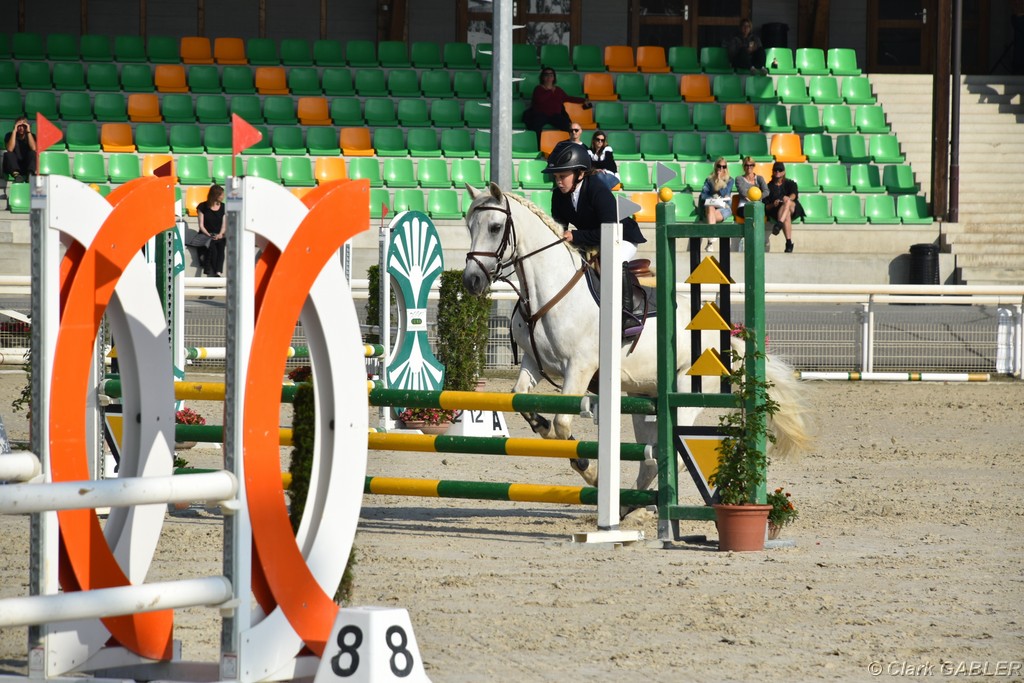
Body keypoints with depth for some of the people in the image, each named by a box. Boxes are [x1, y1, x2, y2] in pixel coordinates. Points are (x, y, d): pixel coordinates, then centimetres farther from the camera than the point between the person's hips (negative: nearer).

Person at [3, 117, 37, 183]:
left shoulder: (31, 136, 2)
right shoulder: (9, 135, 0)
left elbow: (33, 149, -18)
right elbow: (9, 149, -19)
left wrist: (28, 132, -17)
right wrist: (14, 131, -18)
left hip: (27, 167, 0)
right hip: (13, 167, 0)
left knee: (33, 153, -24)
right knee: (7, 154, -27)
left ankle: (30, 175, -44)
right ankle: (16, 175, -47)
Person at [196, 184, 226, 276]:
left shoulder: (223, 207, 15)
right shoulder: (202, 207, 6)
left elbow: (224, 224, 10)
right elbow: (201, 225, 2)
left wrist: (220, 234, -12)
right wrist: (209, 235, -15)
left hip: (219, 236, 2)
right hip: (206, 235, -2)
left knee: (220, 247, -33)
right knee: (212, 248, -35)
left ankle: (218, 272, -46)